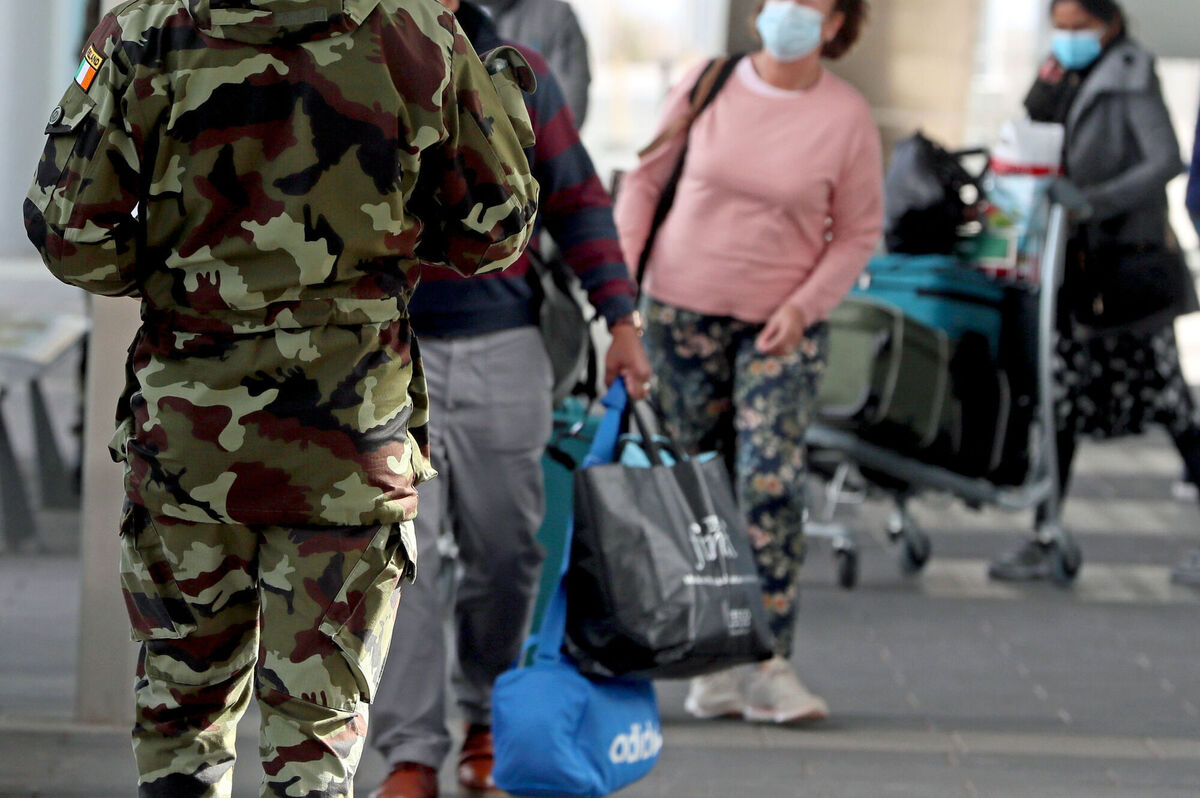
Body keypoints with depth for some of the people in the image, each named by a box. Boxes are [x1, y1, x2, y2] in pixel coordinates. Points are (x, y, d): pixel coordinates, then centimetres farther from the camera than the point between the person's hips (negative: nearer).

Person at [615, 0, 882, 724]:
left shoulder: (847, 117, -6)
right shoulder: (706, 88, -2)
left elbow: (859, 232, 0)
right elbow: (647, 176, 10)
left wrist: (805, 305, -13)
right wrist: (624, 258, -3)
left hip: (783, 322, -2)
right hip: (684, 309, 2)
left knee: (772, 480, -16)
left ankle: (773, 669, -14)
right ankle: (711, 662, 14)